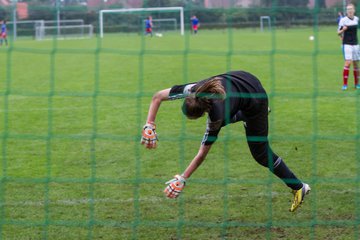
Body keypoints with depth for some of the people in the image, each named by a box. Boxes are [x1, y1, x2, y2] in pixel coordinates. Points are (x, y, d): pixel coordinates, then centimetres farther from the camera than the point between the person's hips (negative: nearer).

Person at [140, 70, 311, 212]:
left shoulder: (216, 117, -40)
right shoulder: (193, 90, -31)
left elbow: (202, 154, -33)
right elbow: (157, 97, -21)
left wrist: (182, 179, -31)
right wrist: (149, 126, -29)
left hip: (255, 98, -6)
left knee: (261, 153, 1)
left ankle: (299, 188, 15)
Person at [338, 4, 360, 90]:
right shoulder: (343, 20, -8)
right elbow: (339, 33, -4)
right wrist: (343, 30, -22)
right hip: (347, 44, -5)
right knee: (348, 62, -16)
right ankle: (344, 84, -12)